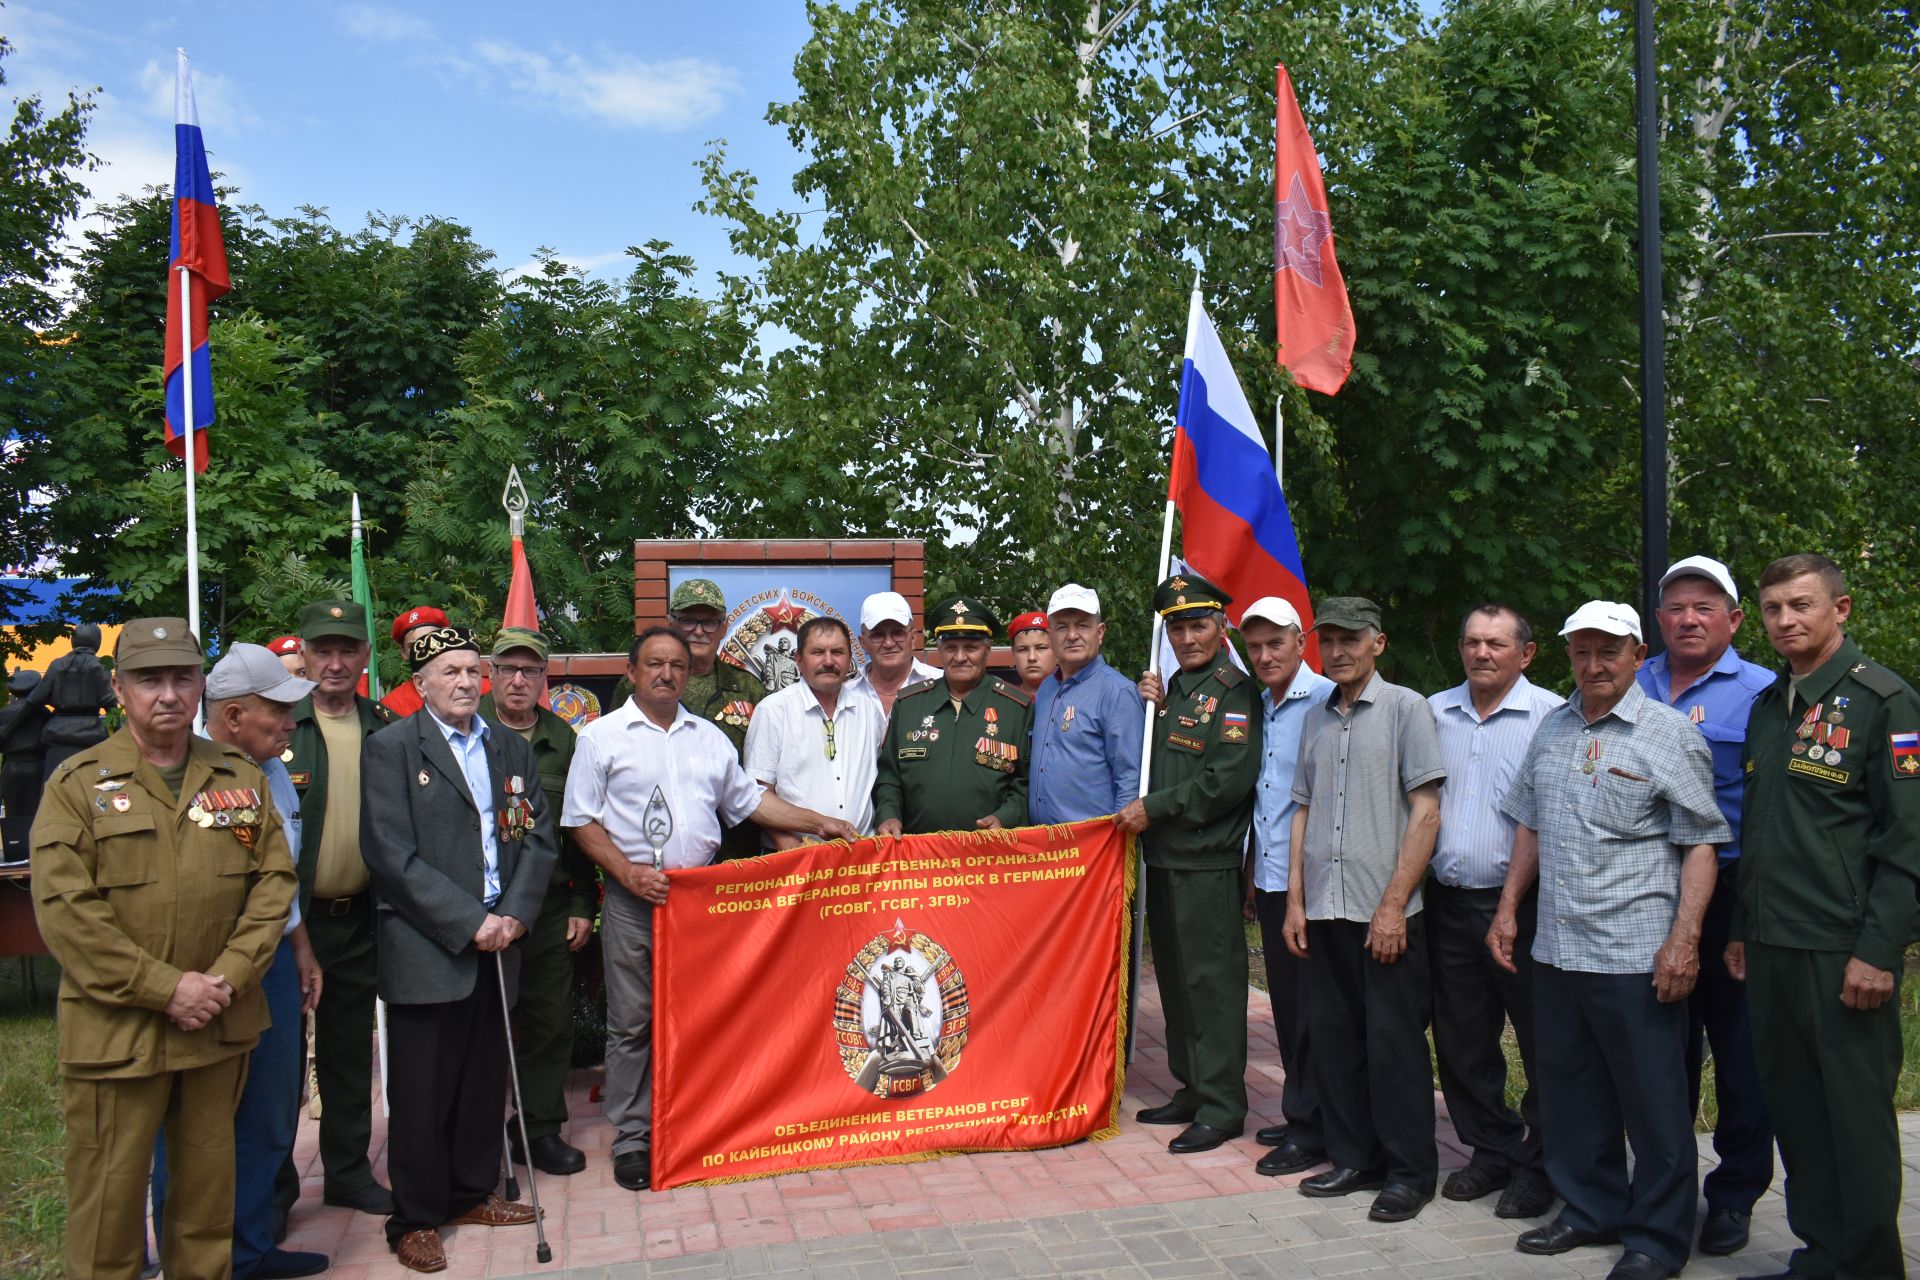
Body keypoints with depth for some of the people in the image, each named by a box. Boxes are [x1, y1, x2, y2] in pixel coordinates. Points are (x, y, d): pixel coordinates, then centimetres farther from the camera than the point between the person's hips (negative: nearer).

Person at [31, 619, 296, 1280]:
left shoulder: (242, 779, 6)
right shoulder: (78, 784, -4)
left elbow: (274, 881, 5)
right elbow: (64, 908, -11)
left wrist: (227, 977, -9)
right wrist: (165, 988, -15)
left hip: (219, 1025, 3)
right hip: (115, 1029, -3)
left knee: (209, 1185, 15)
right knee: (110, 1197, 5)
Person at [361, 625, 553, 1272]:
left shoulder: (512, 748, 11)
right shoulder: (392, 747, -5)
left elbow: (539, 836, 9)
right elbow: (393, 855, -13)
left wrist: (514, 912, -7)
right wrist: (469, 922, -15)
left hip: (496, 941, 5)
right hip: (426, 949, -5)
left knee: (485, 1079, 13)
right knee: (422, 1091, 4)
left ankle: (472, 1194, 30)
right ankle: (416, 1218, 19)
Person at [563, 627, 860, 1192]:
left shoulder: (710, 737, 13)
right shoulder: (602, 736, 2)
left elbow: (749, 799, 18)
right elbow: (582, 820, 0)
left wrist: (818, 823, 10)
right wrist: (629, 872, -12)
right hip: (635, 899, -3)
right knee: (632, 1022, 2)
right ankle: (632, 1136, 13)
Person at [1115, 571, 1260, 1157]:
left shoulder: (1234, 692, -10)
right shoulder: (1173, 689, 16)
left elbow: (1227, 781, -19)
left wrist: (1152, 808, -13)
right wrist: (1152, 709, 5)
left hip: (1208, 864, -8)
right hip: (1163, 859, 8)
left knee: (1212, 982, -2)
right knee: (1175, 978, 15)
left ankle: (1222, 1107, 8)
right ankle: (1190, 1090, 27)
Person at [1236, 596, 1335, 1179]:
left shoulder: (1324, 700, -11)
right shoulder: (1260, 706, 14)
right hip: (1270, 879, 8)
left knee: (1310, 1008, 0)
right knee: (1286, 1002, 14)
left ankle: (1311, 1128, 11)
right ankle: (1298, 1114, 25)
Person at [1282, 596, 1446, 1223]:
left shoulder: (1406, 708, -3)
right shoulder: (1316, 718, 13)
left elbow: (1425, 812, -8)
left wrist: (1393, 904, -13)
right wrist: (1295, 901, 10)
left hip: (1386, 912, -5)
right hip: (1325, 911, 6)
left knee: (1393, 1041, 1)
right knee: (1333, 1037, 10)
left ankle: (1409, 1171, 16)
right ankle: (1355, 1159, 24)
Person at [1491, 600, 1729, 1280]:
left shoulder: (1670, 733, -5)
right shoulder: (1551, 728, 12)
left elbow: (1701, 844, -8)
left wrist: (1684, 938, -15)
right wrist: (1508, 909, 14)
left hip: (1636, 956, -6)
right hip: (1555, 949, 6)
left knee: (1653, 1103, 5)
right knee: (1571, 1094, 15)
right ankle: (1591, 1209, 32)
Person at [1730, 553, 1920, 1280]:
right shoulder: (1767, 707, 13)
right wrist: (1741, 929, 17)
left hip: (1843, 949, -6)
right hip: (1771, 947, 6)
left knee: (1857, 1114, 3)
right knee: (1793, 1109, 12)